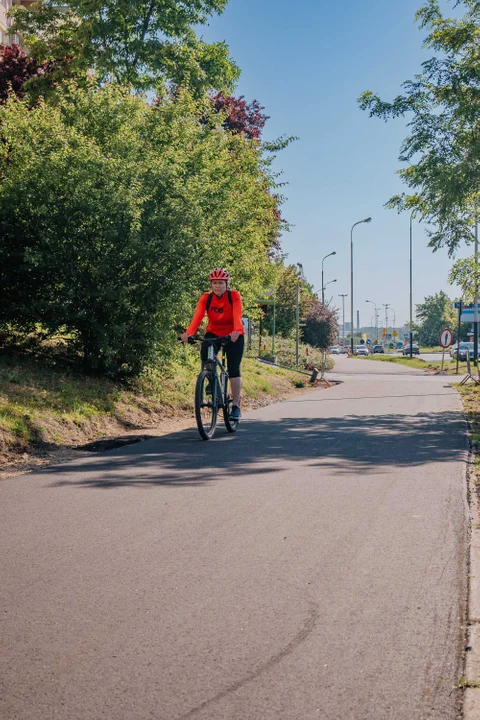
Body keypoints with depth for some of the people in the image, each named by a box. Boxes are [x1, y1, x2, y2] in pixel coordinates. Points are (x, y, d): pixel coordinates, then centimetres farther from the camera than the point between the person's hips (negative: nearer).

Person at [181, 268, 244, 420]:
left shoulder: (234, 296, -18)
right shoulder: (206, 298, -13)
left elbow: (237, 316, -34)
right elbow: (197, 316, -29)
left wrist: (236, 331, -55)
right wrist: (188, 332, -47)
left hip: (233, 335, -2)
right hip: (213, 333, 2)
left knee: (233, 368, -11)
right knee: (206, 355, -27)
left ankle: (236, 406, -4)